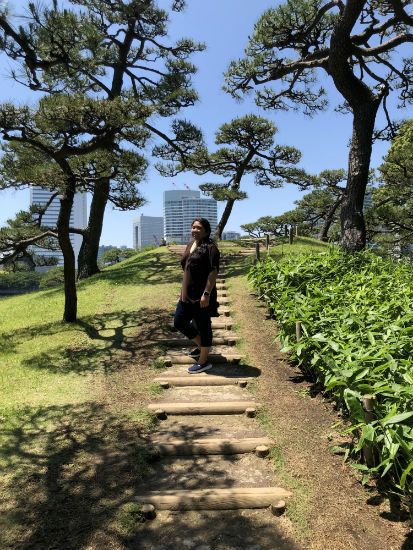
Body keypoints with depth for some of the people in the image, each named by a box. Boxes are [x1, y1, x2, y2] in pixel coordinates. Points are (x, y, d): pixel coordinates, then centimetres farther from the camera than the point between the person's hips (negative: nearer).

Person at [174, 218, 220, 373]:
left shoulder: (210, 247, -11)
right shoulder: (190, 245, 15)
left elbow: (214, 272, -17)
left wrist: (206, 294, -22)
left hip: (202, 296, -9)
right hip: (187, 295, 9)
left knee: (203, 326, 2)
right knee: (179, 322, 14)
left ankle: (203, 361, 15)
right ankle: (201, 345, 33)